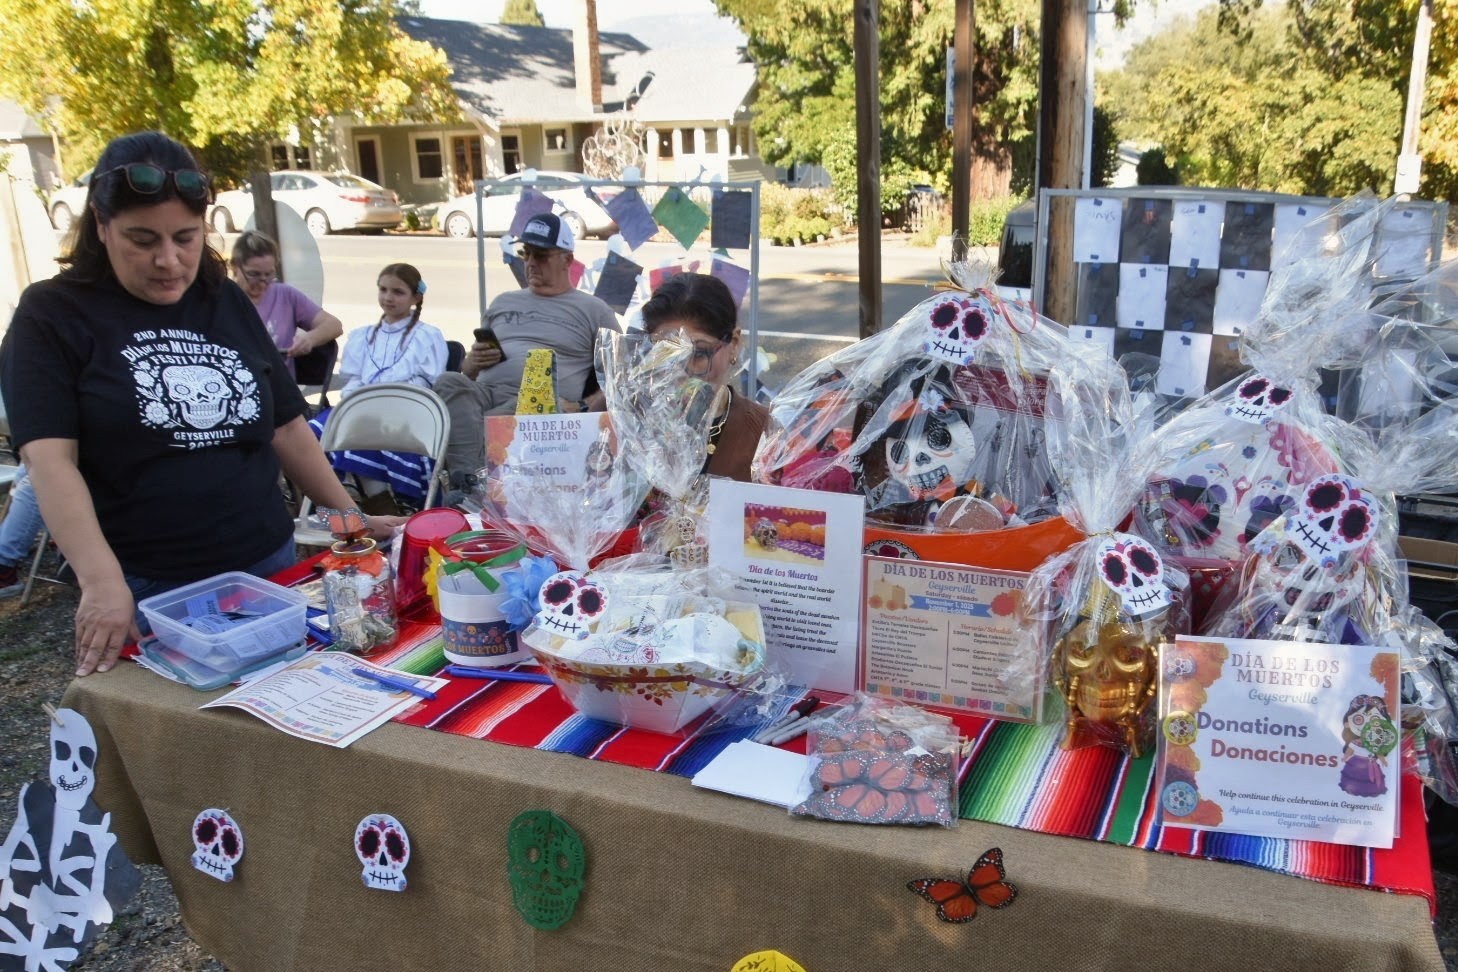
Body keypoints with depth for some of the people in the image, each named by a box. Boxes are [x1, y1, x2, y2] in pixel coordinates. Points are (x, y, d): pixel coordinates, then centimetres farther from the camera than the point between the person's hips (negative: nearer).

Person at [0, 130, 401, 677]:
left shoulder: (228, 303, 9)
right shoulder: (52, 315, -4)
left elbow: (286, 426, 14)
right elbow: (50, 458, -14)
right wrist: (102, 581, -27)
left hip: (266, 566, 4)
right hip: (145, 590, -4)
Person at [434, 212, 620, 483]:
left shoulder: (594, 311, 18)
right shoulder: (503, 303, 31)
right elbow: (468, 370, 33)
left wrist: (582, 408, -8)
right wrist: (472, 362, 7)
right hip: (483, 391, 4)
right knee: (449, 382, -32)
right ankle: (467, 478, -45)